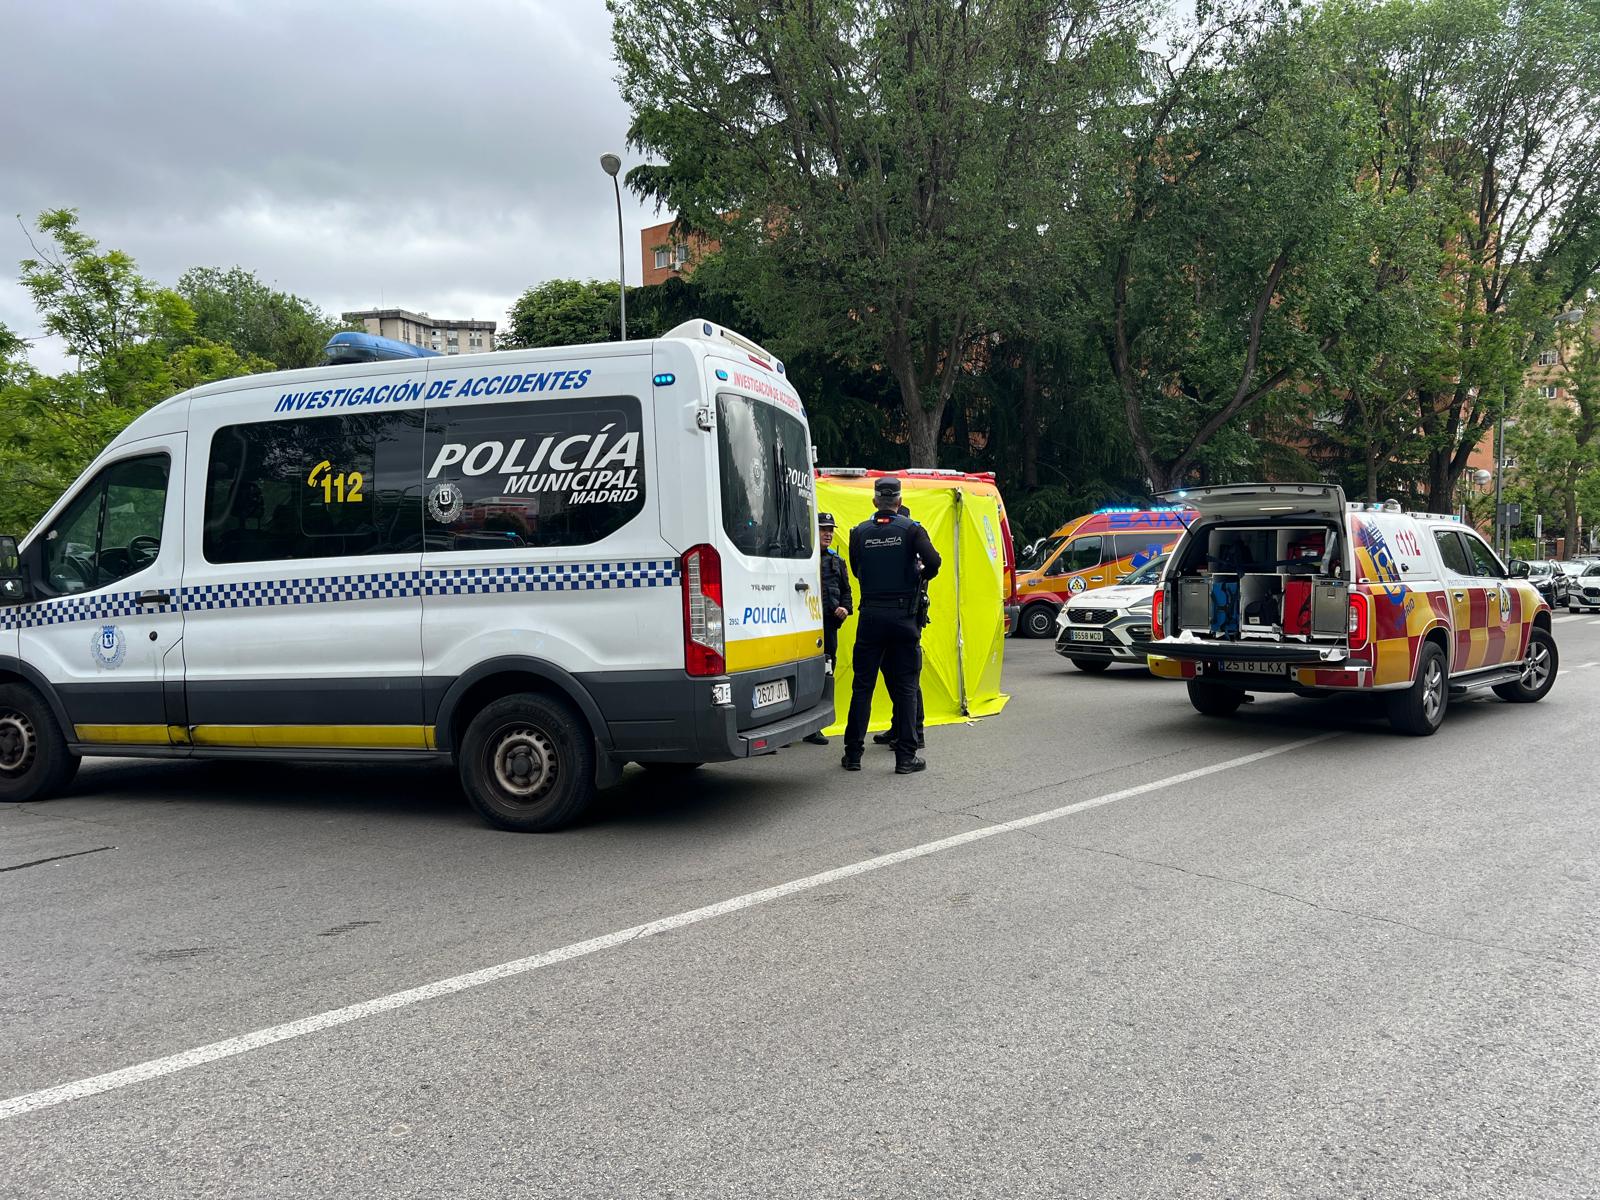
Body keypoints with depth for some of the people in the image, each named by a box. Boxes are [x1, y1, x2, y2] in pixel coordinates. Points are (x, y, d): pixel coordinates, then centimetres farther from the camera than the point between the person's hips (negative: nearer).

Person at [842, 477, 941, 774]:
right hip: (903, 615, -2)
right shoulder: (910, 529, -3)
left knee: (862, 685, 8)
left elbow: (856, 569, 9)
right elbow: (933, 561, -14)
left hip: (871, 616, 2)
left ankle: (853, 754, 11)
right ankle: (905, 757, 5)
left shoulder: (860, 532, 3)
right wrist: (921, 575, 6)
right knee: (905, 687, 5)